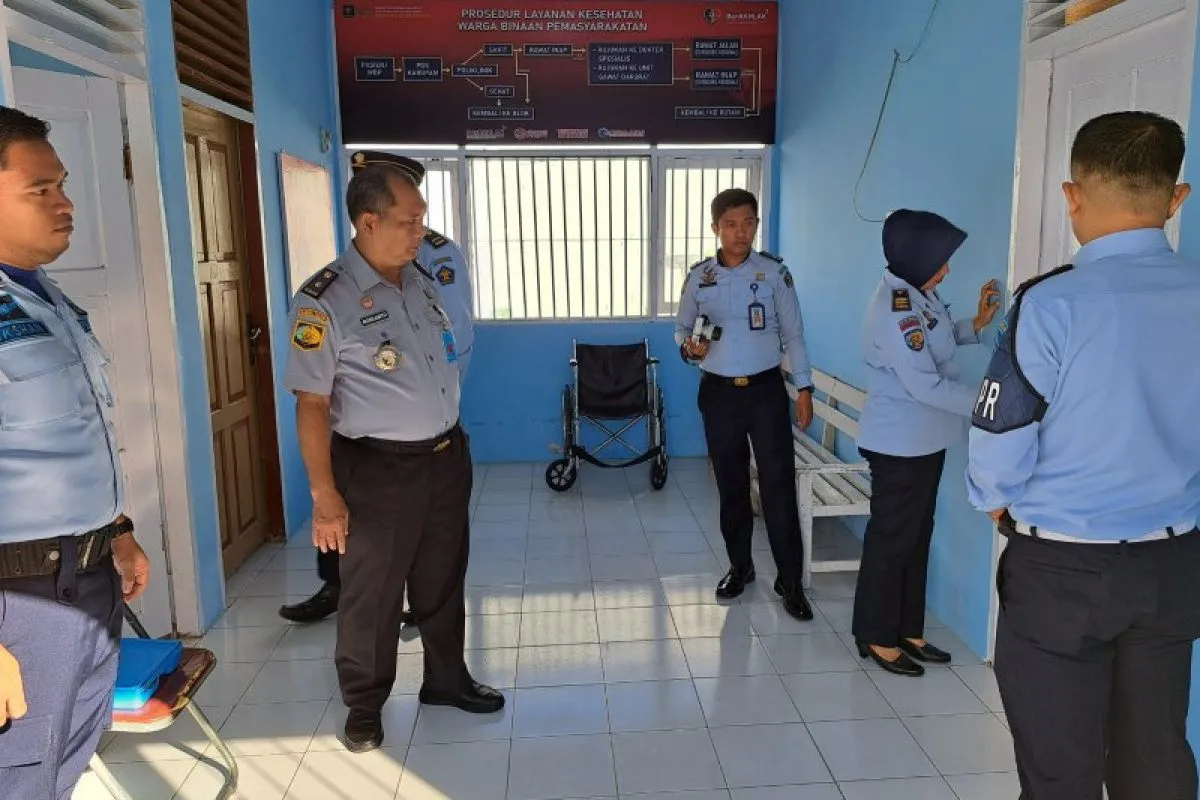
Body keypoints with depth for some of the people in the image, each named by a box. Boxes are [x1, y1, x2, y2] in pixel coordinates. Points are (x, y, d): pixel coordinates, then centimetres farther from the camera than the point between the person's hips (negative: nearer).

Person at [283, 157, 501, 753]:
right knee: (371, 595, 10)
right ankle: (364, 706, 31)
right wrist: (325, 495, -18)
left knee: (442, 581, 20)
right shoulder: (325, 301, -16)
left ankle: (446, 678, 40)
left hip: (446, 457, 6)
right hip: (378, 469, -6)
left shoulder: (422, 282, 6)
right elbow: (311, 404, -16)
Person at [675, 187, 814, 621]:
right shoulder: (698, 276, 1)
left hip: (766, 390, -2)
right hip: (718, 392, 2)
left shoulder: (774, 271, -3)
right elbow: (680, 329, 10)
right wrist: (689, 347, -14)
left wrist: (804, 388, -1)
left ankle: (790, 580, 8)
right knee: (731, 484, 12)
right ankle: (740, 566, 29)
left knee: (778, 484, -4)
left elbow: (793, 333, 2)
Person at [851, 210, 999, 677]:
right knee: (891, 539, 3)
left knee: (917, 537, 17)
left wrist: (977, 324, 7)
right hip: (899, 444, -10)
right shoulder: (894, 308, -23)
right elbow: (926, 385, -26)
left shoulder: (920, 293, 6)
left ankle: (907, 631, 30)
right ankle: (876, 637, 19)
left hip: (925, 440, 10)